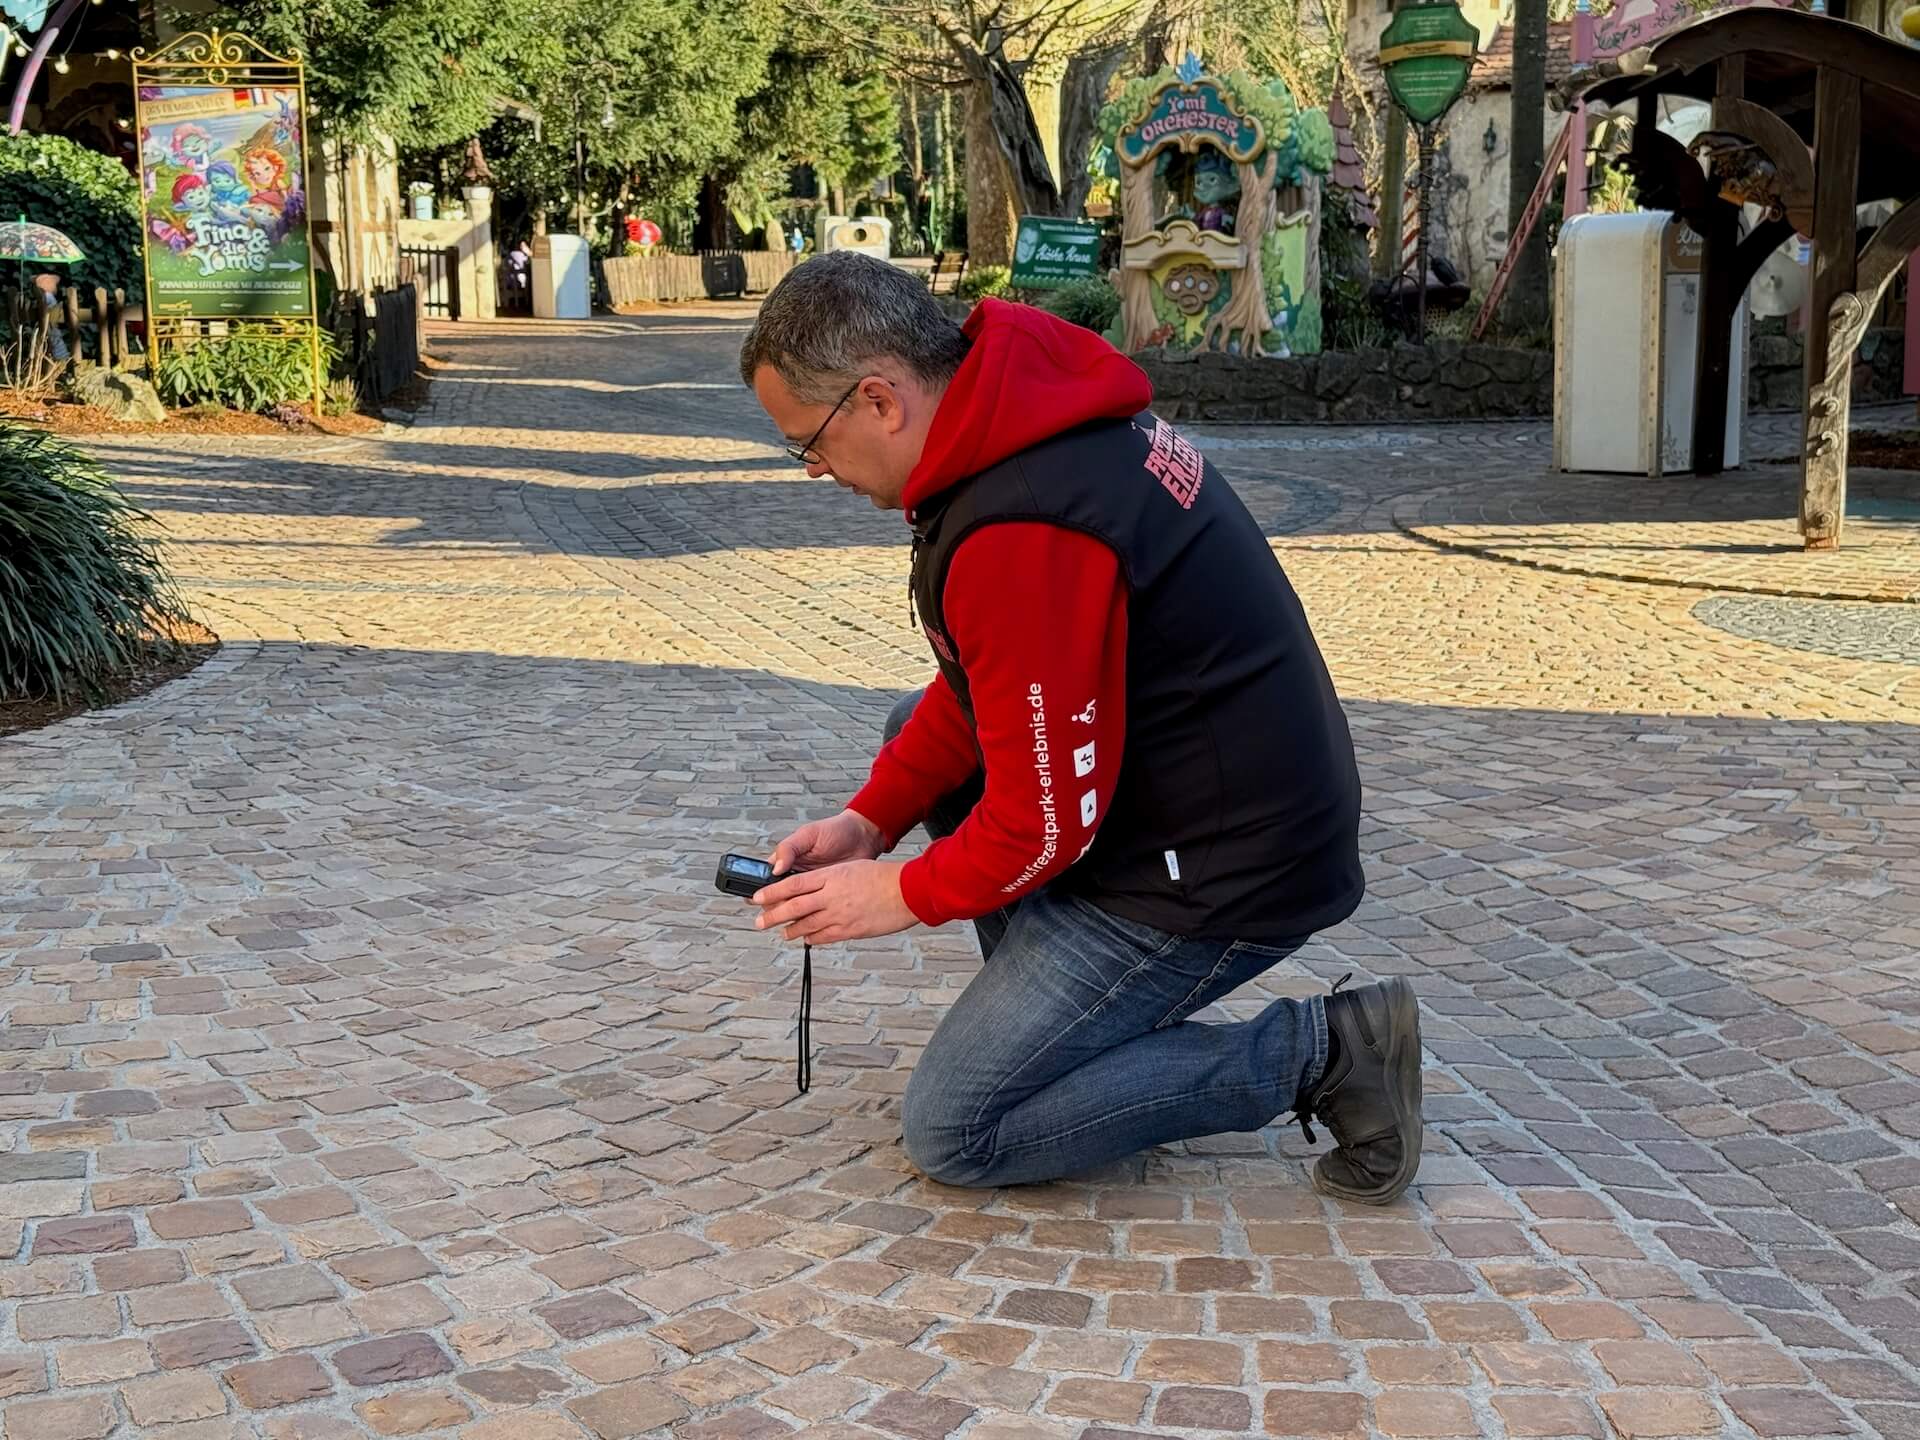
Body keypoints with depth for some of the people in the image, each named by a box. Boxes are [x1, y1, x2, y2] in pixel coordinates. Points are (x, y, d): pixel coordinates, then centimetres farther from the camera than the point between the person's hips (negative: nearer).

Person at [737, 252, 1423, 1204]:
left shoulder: (1020, 536, -29)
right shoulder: (1021, 419, 3)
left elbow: (1047, 821, -22)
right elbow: (983, 688, 14)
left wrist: (900, 895, -6)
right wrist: (871, 818, 8)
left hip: (1223, 873, -10)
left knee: (951, 1135, -2)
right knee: (916, 730, 20)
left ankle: (1315, 1053, -4)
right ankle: (1067, 1018, 17)